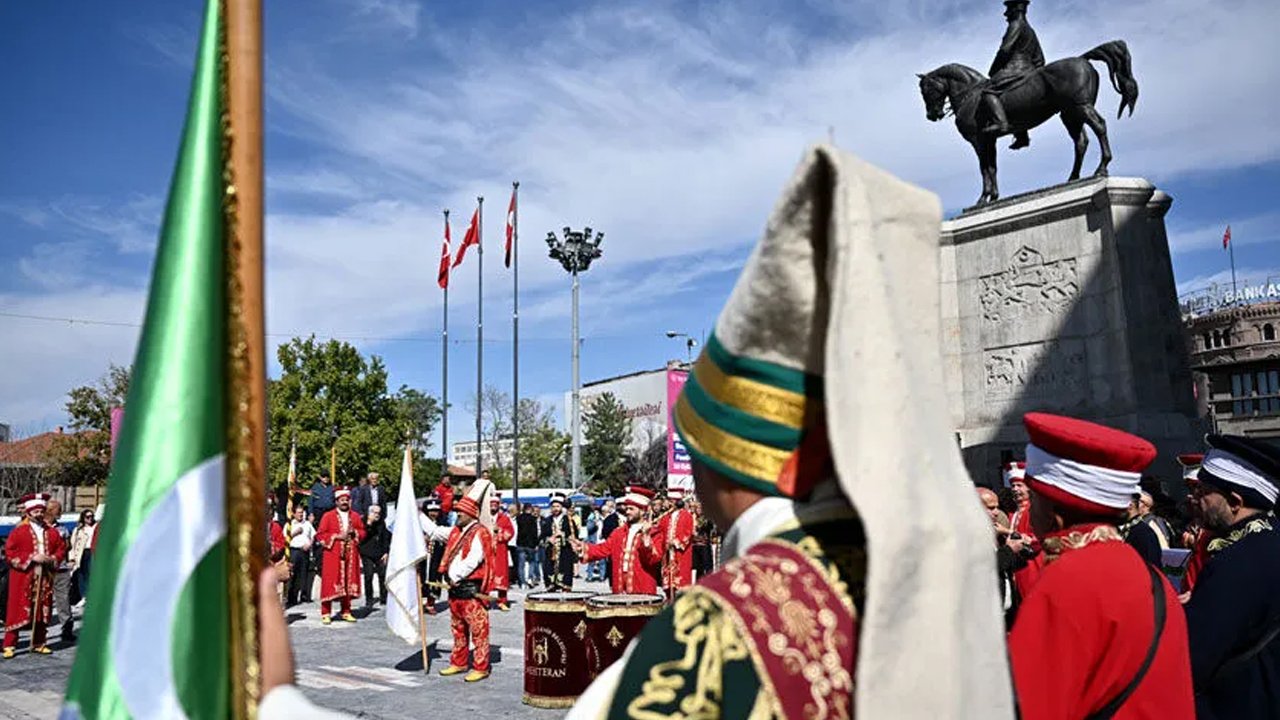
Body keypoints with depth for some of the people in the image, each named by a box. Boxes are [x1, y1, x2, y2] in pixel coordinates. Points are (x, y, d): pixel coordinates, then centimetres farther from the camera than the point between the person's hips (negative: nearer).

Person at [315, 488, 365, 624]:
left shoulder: (355, 516, 11)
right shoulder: (328, 516, 0)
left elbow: (362, 532, 16)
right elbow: (320, 535, -4)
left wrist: (354, 532, -5)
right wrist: (337, 536, -14)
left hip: (350, 555, 4)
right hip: (333, 555, -3)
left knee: (348, 583, 6)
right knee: (330, 583, -5)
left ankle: (346, 612, 15)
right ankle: (325, 613, 1)